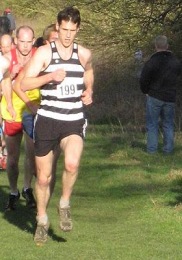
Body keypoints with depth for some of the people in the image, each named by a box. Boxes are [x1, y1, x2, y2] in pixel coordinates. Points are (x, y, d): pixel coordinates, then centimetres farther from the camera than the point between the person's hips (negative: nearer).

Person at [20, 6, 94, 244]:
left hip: (74, 122, 1)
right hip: (47, 120, -1)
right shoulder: (44, 53, -4)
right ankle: (42, 220, 30)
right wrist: (50, 76, -26)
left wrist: (89, 91, 12)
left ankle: (65, 205, -3)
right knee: (44, 177, 8)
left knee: (72, 164, -28)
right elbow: (24, 84, -12)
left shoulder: (84, 54, 6)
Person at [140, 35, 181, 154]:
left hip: (154, 97, -4)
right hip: (170, 98, 4)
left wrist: (146, 91, 6)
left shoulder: (151, 62, -14)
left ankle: (152, 149, 1)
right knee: (168, 124, 12)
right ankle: (168, 149, 10)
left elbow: (143, 80, -10)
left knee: (152, 124, 4)